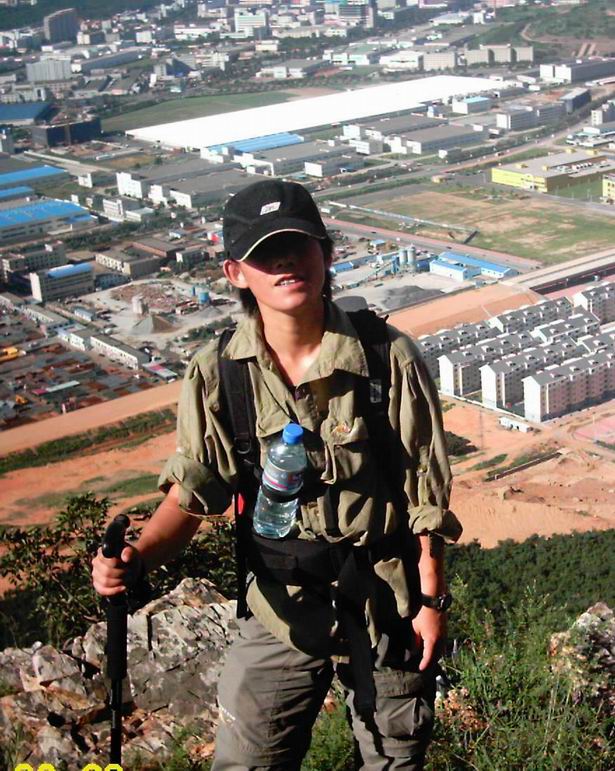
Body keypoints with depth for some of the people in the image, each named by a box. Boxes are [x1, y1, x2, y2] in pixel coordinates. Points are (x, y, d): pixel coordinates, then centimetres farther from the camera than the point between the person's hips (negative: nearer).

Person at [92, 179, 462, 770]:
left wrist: (432, 598, -5)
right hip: (281, 605, 1)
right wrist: (136, 559, -24)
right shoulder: (216, 376, -11)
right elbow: (193, 492, -6)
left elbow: (425, 489, -8)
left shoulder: (388, 358, -15)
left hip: (389, 604, -1)